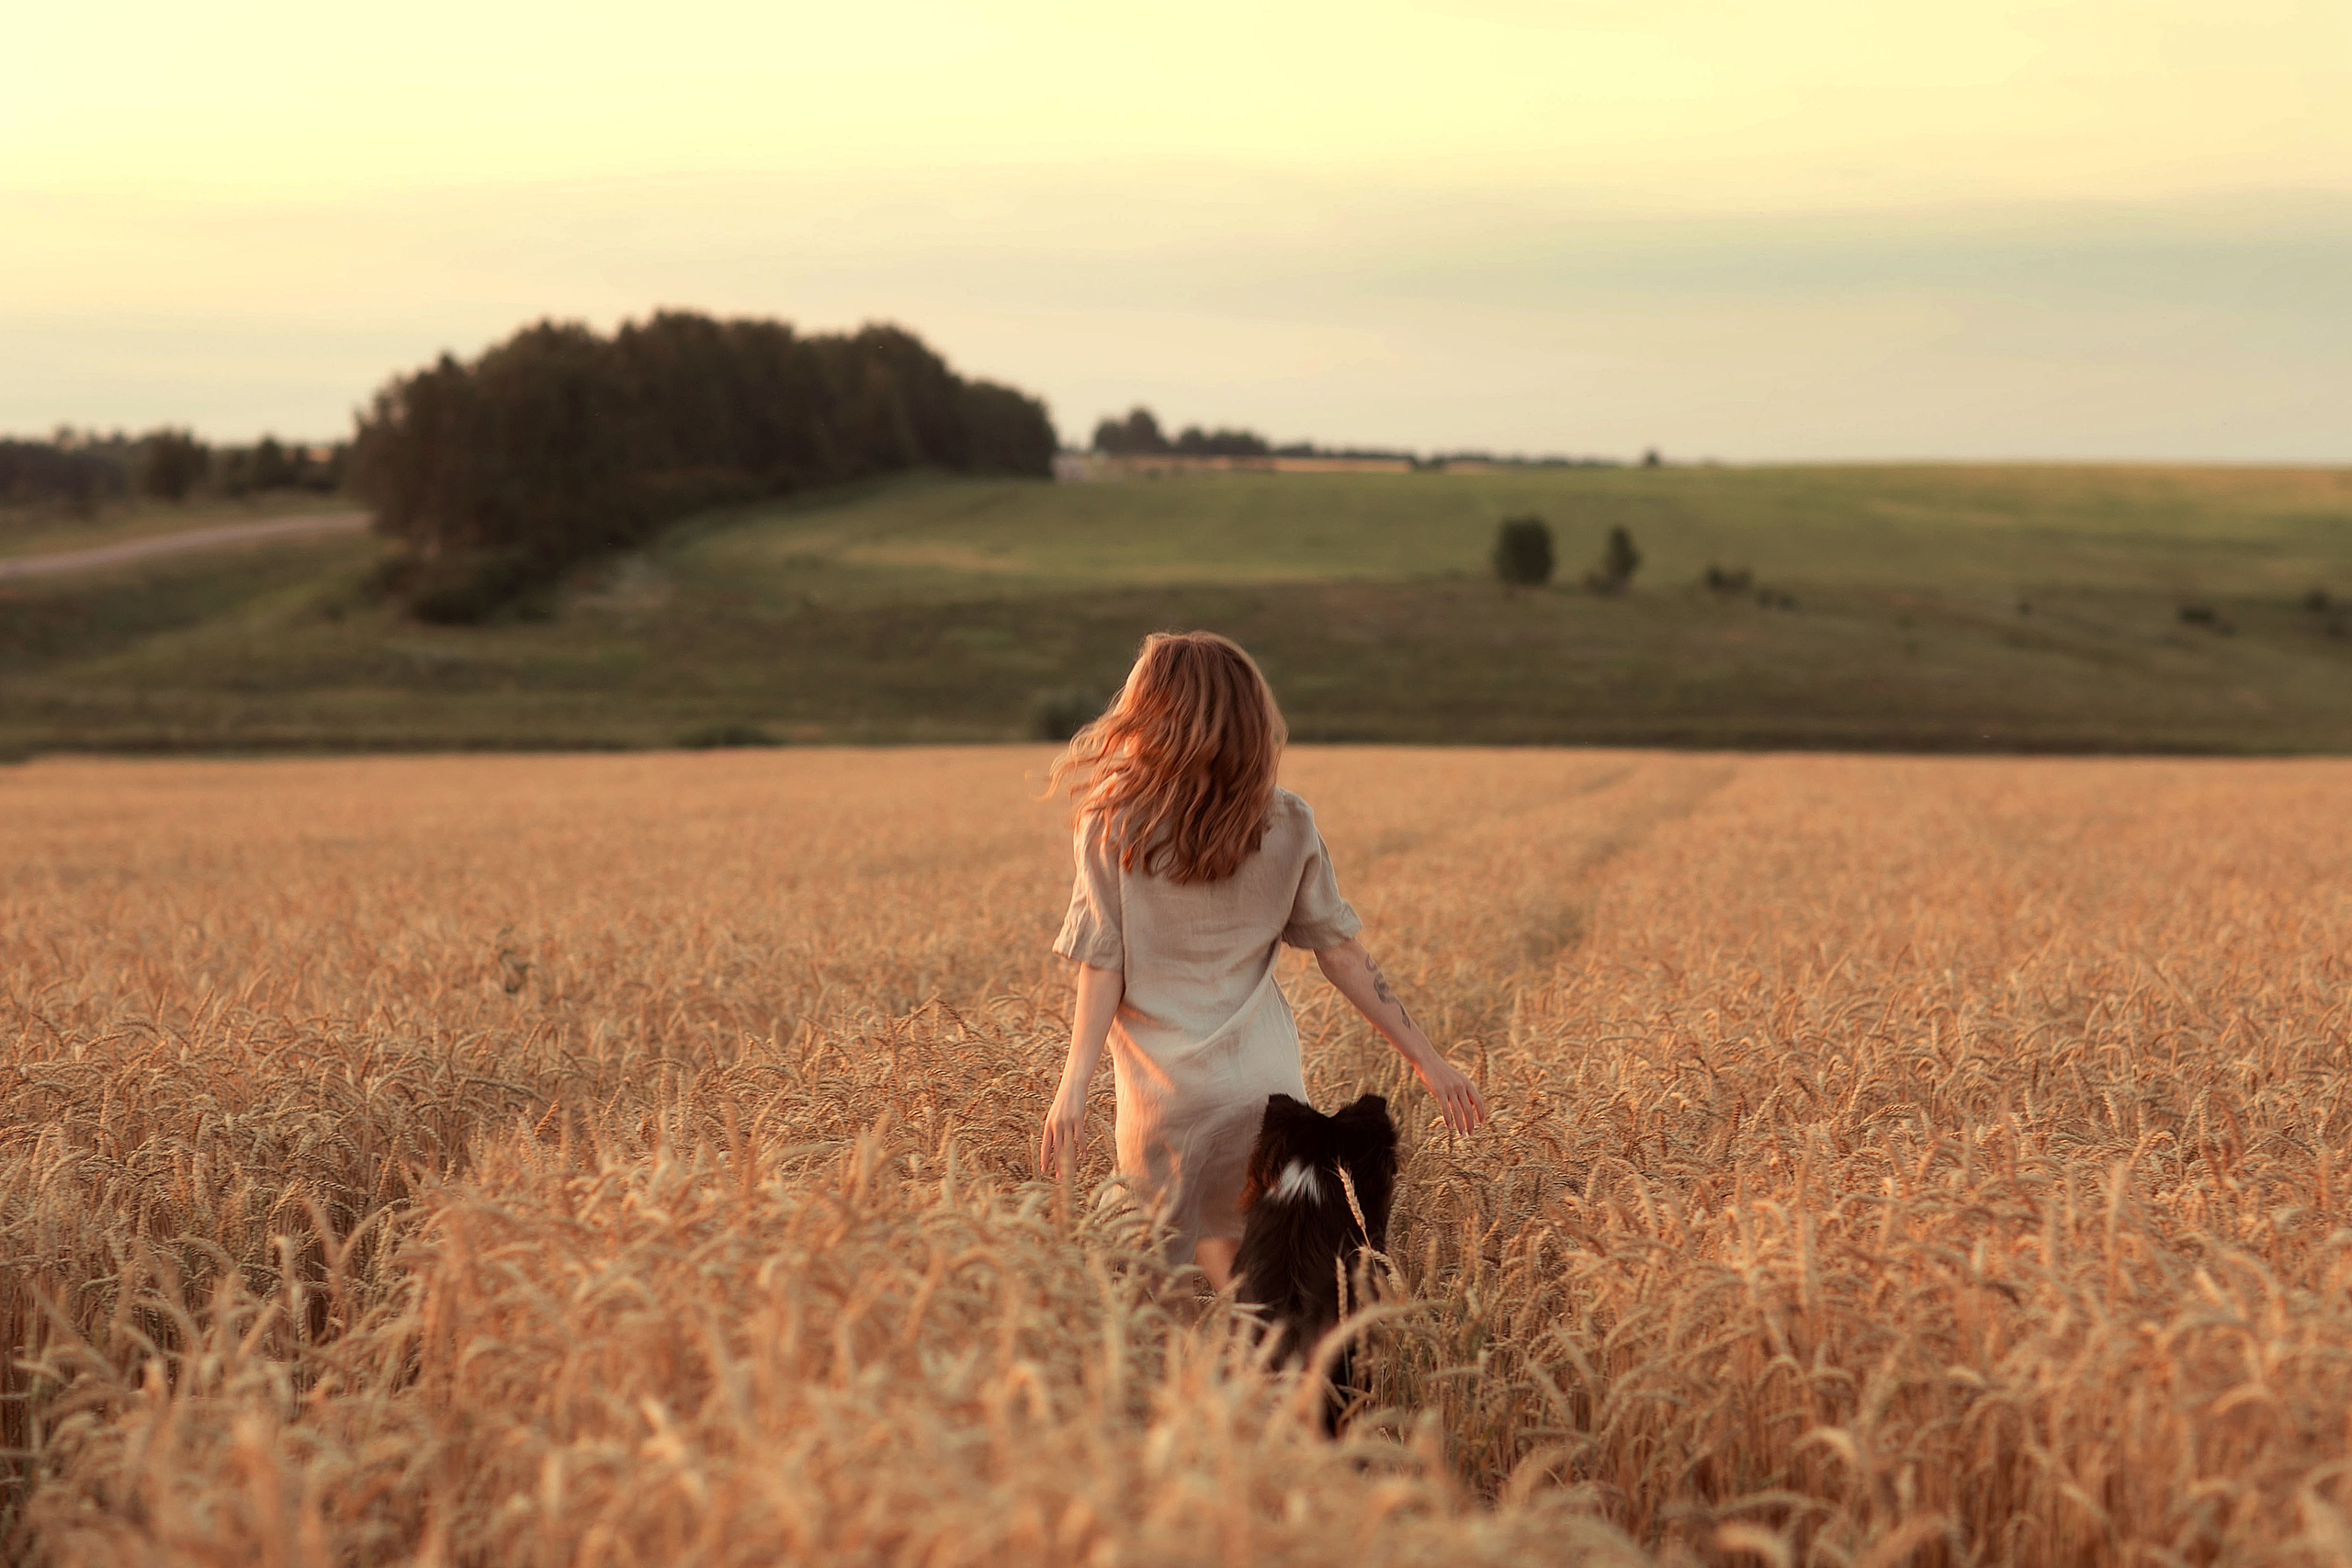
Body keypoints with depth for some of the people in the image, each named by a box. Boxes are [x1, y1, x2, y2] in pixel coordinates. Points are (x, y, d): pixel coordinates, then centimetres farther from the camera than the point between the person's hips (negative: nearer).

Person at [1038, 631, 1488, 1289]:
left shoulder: (1113, 826, -7)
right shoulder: (1287, 825, 0)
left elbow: (1103, 965, -9)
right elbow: (1341, 952, 1)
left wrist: (1073, 1085, -7)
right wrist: (1426, 1057, 7)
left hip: (1164, 1093, -2)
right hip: (1268, 1086, 2)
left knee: (1197, 1262, 11)